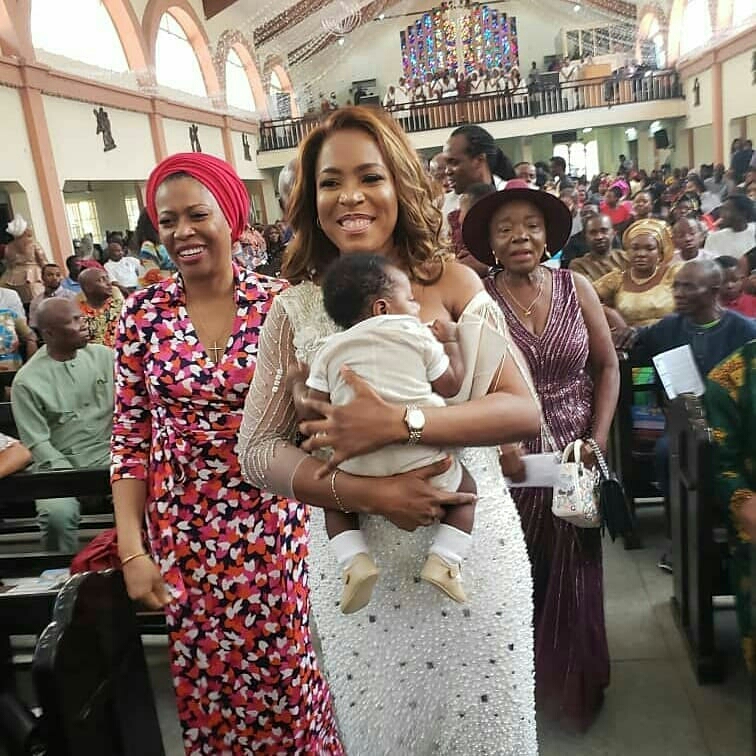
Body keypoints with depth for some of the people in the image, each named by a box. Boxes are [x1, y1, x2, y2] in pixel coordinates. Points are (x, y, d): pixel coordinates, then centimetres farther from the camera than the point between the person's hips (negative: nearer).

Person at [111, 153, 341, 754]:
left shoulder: (279, 303, -7)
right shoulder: (143, 312, -3)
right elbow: (129, 437, -1)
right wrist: (132, 550, -4)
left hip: (273, 522, -1)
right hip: (183, 529, 2)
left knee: (285, 671, 12)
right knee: (205, 678, 15)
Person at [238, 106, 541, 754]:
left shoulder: (452, 283, -4)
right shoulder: (296, 308, -3)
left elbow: (523, 411, -10)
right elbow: (258, 451, -4)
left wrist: (399, 424, -24)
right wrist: (361, 491, -20)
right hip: (356, 562, 1)